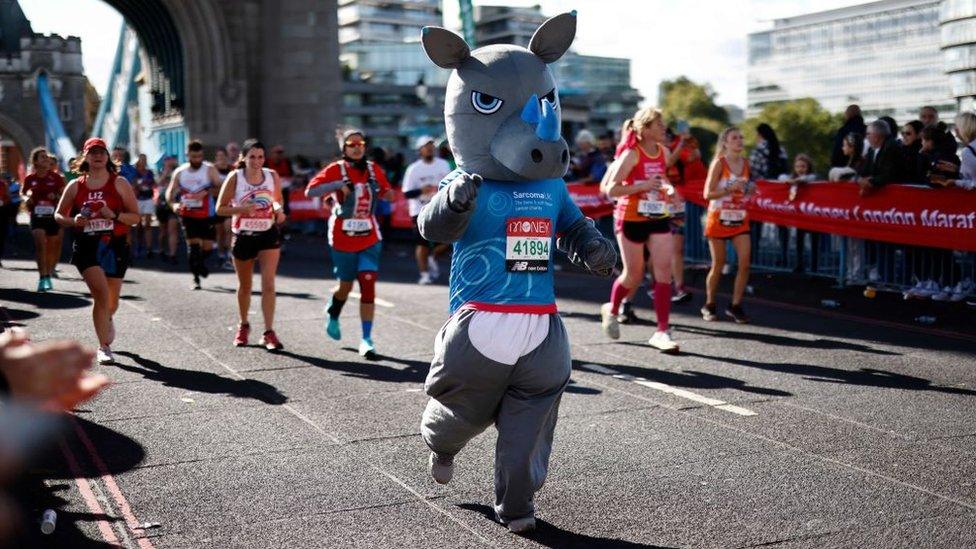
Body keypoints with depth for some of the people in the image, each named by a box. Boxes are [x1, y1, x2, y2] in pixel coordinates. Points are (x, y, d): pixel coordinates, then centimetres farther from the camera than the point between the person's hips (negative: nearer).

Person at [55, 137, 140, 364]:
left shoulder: (120, 183, 2)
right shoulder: (75, 186, 5)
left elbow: (136, 217, 1)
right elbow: (59, 215, 13)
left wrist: (115, 215, -17)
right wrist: (73, 221, -9)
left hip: (115, 246, 1)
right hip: (86, 246, -1)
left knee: (112, 301, 12)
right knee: (101, 293, -19)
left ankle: (107, 321, 50)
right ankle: (104, 347, -8)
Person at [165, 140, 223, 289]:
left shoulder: (210, 170, -4)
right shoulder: (179, 172, 5)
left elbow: (220, 188, -11)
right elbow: (170, 192, 7)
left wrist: (206, 192, -29)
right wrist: (173, 204, -14)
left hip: (206, 215, -1)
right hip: (188, 214, 1)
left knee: (207, 246, 3)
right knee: (193, 243, -7)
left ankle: (201, 263, 37)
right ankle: (196, 278, 1)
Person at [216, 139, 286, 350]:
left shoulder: (272, 176, -1)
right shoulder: (235, 177, -9)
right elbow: (220, 208, -7)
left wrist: (278, 209, -8)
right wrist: (242, 208, -24)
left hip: (269, 235, 1)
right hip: (243, 236, 0)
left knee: (268, 284, -10)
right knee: (245, 286, 14)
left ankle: (269, 333, -8)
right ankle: (243, 326, 35)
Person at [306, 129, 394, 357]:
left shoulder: (374, 170, 5)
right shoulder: (336, 170, -6)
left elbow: (388, 194, 19)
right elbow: (310, 191, -16)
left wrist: (386, 192, -5)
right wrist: (339, 185, -26)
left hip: (370, 238, 2)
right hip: (343, 238, -2)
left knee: (368, 287, -8)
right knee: (346, 285, 11)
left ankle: (366, 339, -4)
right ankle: (333, 315, 45)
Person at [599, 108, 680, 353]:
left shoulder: (664, 153, 5)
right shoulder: (631, 154, -14)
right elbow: (611, 189, -17)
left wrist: (668, 188, 2)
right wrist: (643, 186, -24)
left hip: (659, 218, 5)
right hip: (631, 219, -5)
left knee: (664, 272, -6)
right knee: (634, 274, 5)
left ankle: (662, 332, -3)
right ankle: (611, 309, 36)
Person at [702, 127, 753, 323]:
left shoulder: (745, 163, 7)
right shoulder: (719, 163, -8)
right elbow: (708, 193, -12)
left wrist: (750, 190, -1)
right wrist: (730, 189, -23)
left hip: (740, 219, 4)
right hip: (719, 218, -4)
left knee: (745, 263, -7)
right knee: (718, 264, 3)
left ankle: (735, 306, 4)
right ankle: (709, 306, 20)